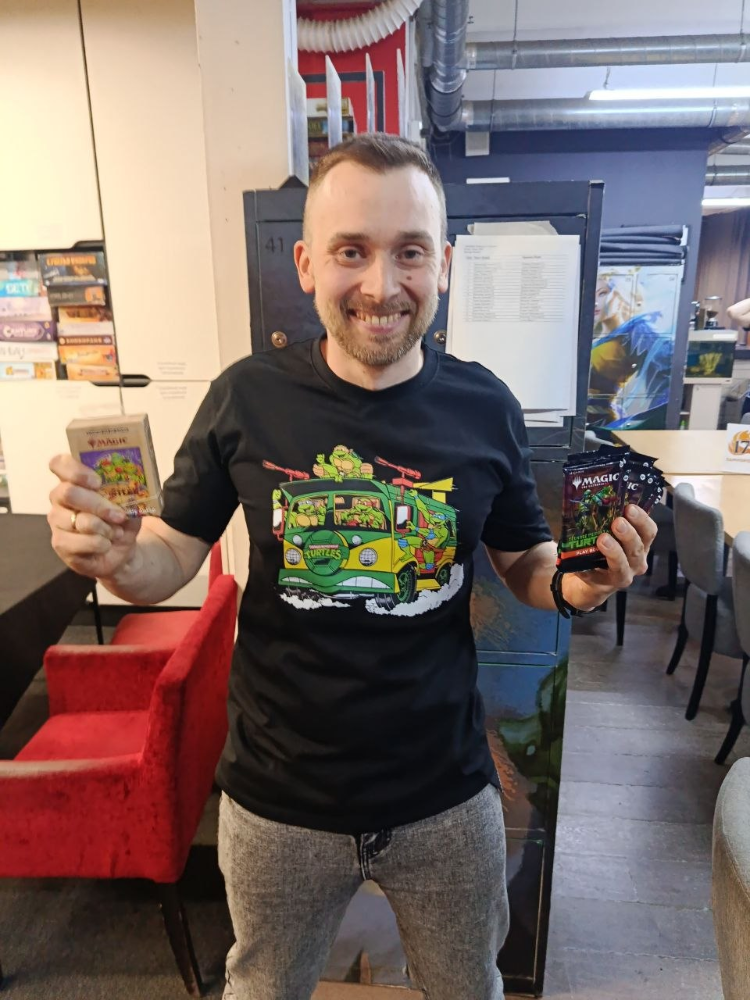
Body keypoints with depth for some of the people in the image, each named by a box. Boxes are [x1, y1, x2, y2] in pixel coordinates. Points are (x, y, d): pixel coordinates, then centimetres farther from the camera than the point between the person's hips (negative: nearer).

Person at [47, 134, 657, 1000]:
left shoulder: (485, 407, -10)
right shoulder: (247, 397, -13)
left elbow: (526, 564, 1)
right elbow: (171, 557, -5)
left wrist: (583, 582, -20)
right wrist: (112, 556, -26)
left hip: (447, 797, 1)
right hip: (276, 799, 0)